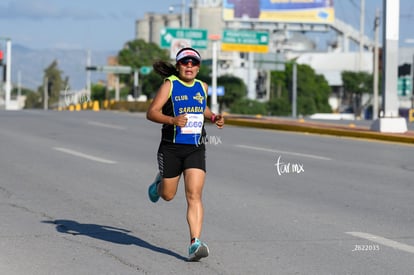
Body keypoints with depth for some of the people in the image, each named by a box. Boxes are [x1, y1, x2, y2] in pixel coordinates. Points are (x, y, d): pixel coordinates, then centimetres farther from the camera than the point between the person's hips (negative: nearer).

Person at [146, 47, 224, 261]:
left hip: (196, 149, 2)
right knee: (168, 195, 13)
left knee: (194, 196, -12)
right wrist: (172, 120, -29)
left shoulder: (202, 87, 9)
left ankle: (195, 243, -16)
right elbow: (151, 112, -12)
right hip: (171, 148, -2)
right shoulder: (169, 84, -6)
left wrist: (214, 117, 10)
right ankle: (160, 182, 50)